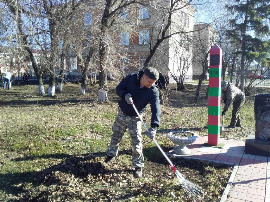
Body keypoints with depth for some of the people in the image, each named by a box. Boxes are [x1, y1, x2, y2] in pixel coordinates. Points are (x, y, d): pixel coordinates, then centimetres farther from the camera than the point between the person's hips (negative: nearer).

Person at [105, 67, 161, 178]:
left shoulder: (153, 92, -24)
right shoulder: (131, 78, -18)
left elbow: (156, 109, -32)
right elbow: (119, 88, -9)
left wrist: (153, 127, -45)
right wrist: (125, 95, -32)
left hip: (135, 118, -2)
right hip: (122, 113, 2)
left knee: (136, 141, -5)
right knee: (116, 135, 19)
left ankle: (138, 166, 12)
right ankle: (111, 153, 45)